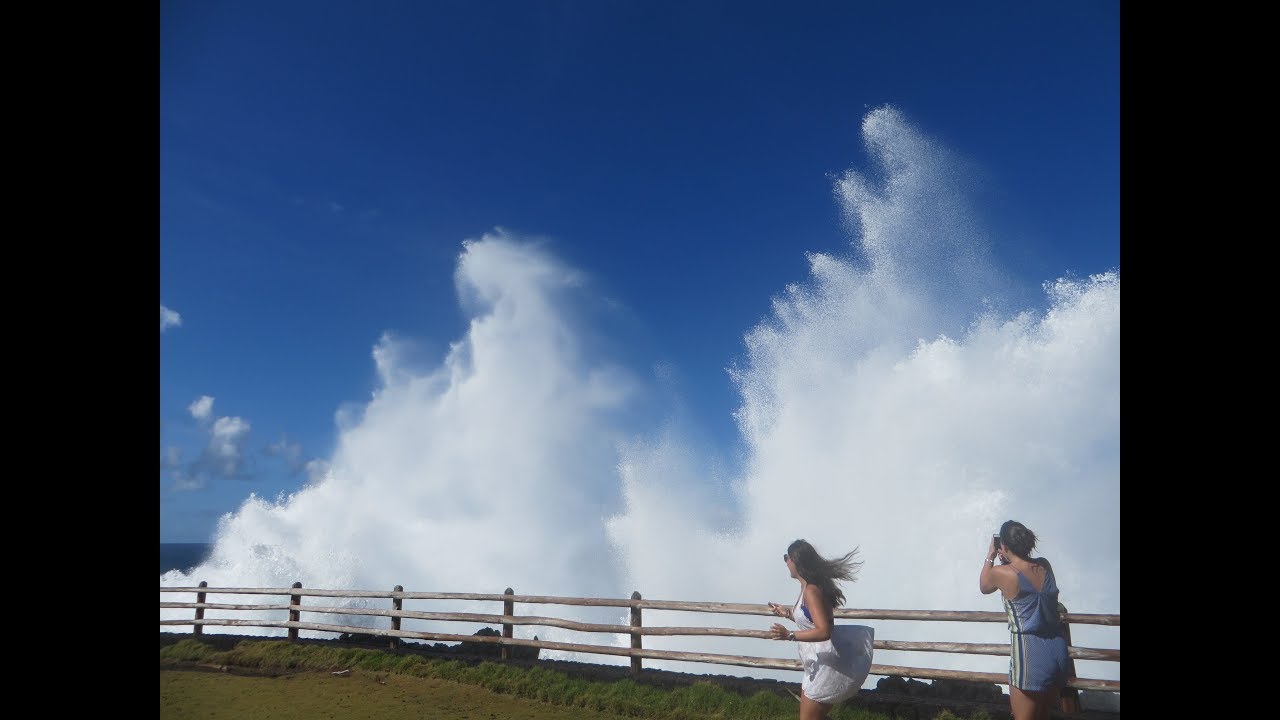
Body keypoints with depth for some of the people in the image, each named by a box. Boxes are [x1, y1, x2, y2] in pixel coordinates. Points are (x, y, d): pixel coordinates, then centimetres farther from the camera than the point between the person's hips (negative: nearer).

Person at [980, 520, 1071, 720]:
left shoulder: (1001, 573, -13)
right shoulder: (1045, 566, 3)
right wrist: (1008, 560, 19)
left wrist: (990, 556, 16)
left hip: (1030, 656, -6)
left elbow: (983, 587, 10)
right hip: (1058, 652, 6)